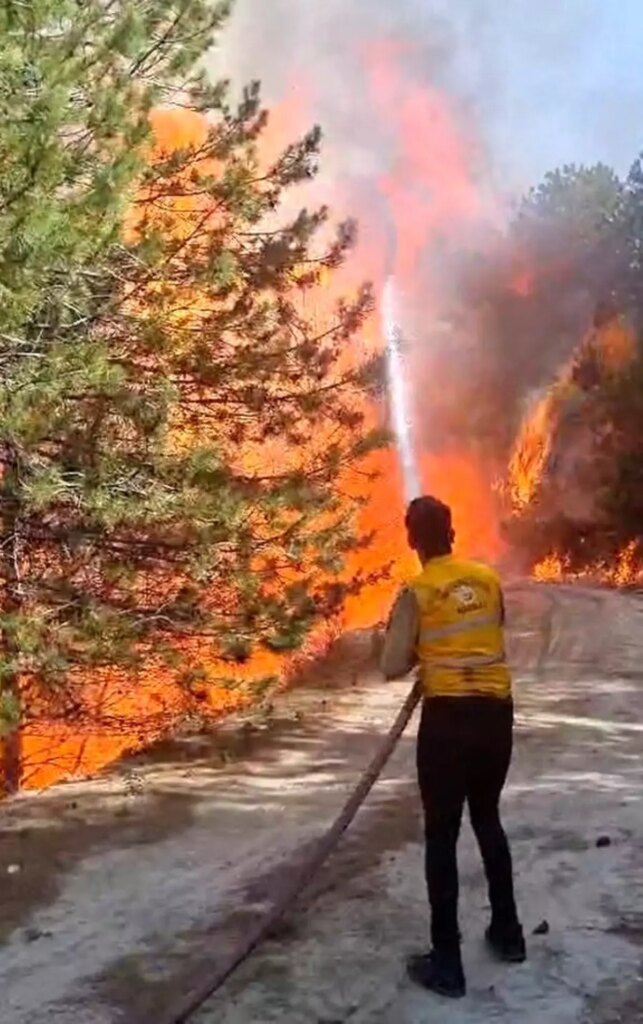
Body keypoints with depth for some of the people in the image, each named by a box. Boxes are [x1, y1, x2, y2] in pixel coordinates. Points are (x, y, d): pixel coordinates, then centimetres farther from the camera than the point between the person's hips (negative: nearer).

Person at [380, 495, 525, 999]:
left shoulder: (416, 593, -8)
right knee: (487, 818, 22)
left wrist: (421, 653, 7)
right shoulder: (488, 578, 6)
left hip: (449, 717, -5)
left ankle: (447, 963, 9)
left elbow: (393, 668, -12)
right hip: (497, 713, 5)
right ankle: (508, 933, 33)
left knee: (442, 835, 4)